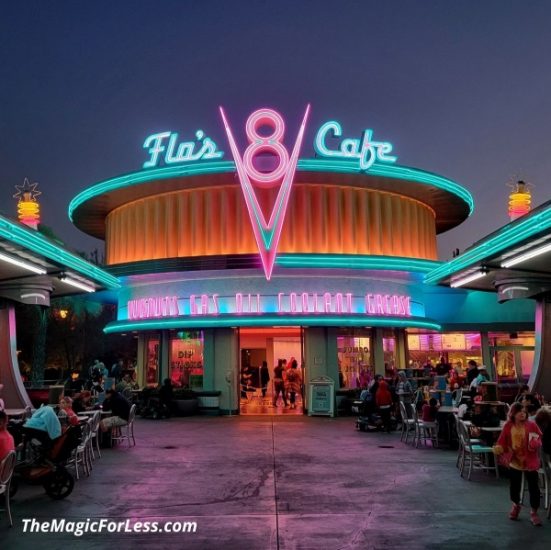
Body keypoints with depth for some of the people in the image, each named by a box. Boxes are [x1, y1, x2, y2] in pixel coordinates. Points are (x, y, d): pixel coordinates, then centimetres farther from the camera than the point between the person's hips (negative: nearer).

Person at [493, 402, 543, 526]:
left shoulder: (532, 425, -9)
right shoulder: (508, 426, -5)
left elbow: (540, 438, -3)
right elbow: (503, 440, -2)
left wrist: (536, 443, -24)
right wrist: (499, 448, -20)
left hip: (530, 461, -2)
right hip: (514, 461, 2)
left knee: (533, 487, 1)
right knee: (514, 486, 15)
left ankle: (534, 513, 17)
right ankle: (516, 505, 43)